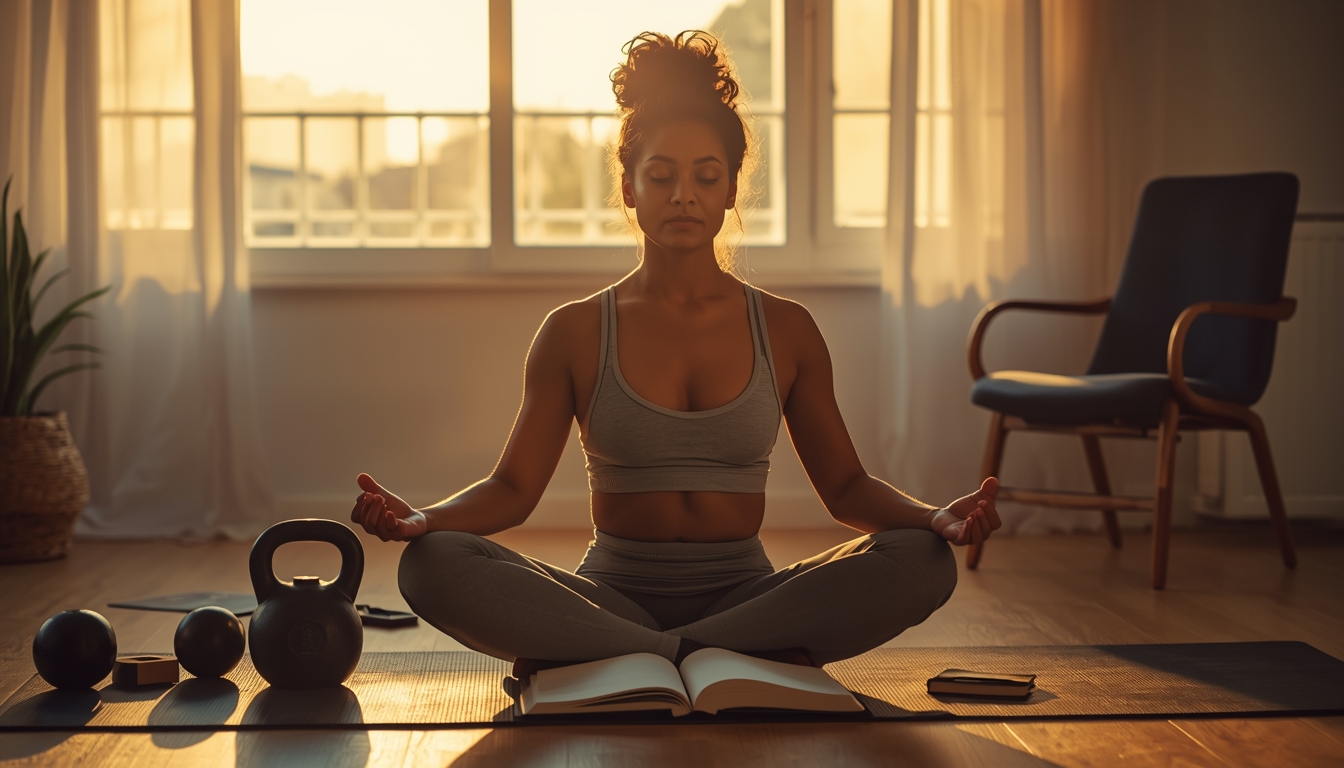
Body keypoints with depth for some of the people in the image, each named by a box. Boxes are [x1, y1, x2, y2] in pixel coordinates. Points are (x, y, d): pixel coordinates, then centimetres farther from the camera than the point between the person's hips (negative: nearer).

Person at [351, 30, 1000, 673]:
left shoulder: (785, 330, 9)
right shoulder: (576, 332, 6)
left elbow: (845, 486, 9)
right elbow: (513, 487, 2)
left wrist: (937, 518, -12)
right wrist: (418, 519, -19)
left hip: (743, 594, 2)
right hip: (615, 593, -1)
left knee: (922, 562, -27)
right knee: (433, 565, -29)